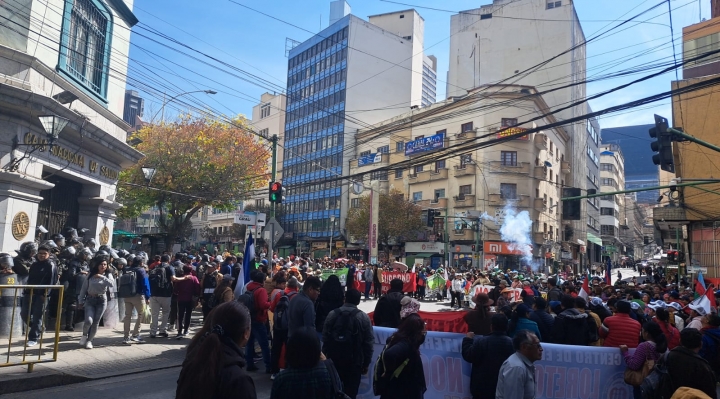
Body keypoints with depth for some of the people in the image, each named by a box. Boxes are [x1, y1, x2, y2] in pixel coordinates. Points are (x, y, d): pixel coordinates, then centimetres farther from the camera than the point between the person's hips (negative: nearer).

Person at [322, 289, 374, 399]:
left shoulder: (332, 314, 1)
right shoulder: (363, 317, -6)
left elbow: (325, 338, 5)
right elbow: (368, 343, -6)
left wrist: (325, 357, 15)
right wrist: (366, 363, 4)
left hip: (334, 360, 3)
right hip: (354, 361, -3)